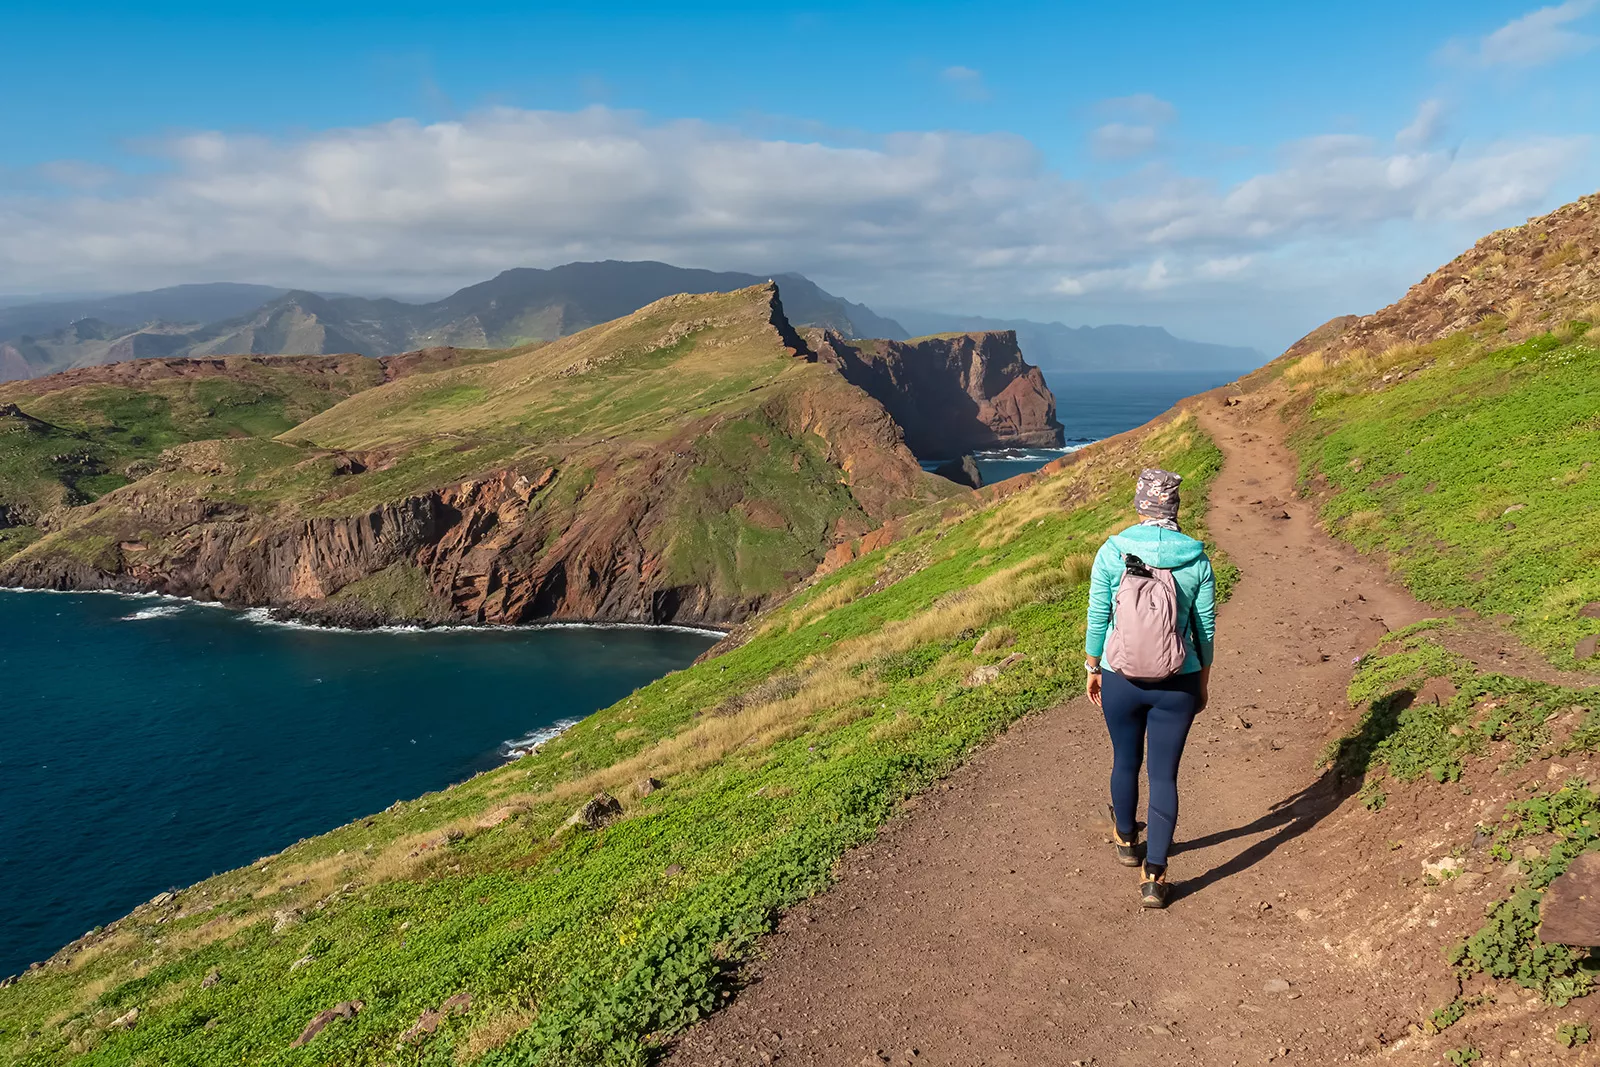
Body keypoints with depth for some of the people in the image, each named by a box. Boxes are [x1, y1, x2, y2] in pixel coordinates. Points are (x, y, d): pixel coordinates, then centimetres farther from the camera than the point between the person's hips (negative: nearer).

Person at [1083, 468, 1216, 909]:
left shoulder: (1111, 553, -11)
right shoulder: (1197, 559, -7)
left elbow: (1097, 620, -5)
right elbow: (1205, 627, 1)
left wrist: (1092, 669, 9)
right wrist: (1203, 680, 14)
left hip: (1121, 681, 0)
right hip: (1177, 685, 0)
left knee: (1126, 761, 22)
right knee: (1164, 776, 8)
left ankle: (1126, 839, 45)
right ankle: (1154, 877, 8)